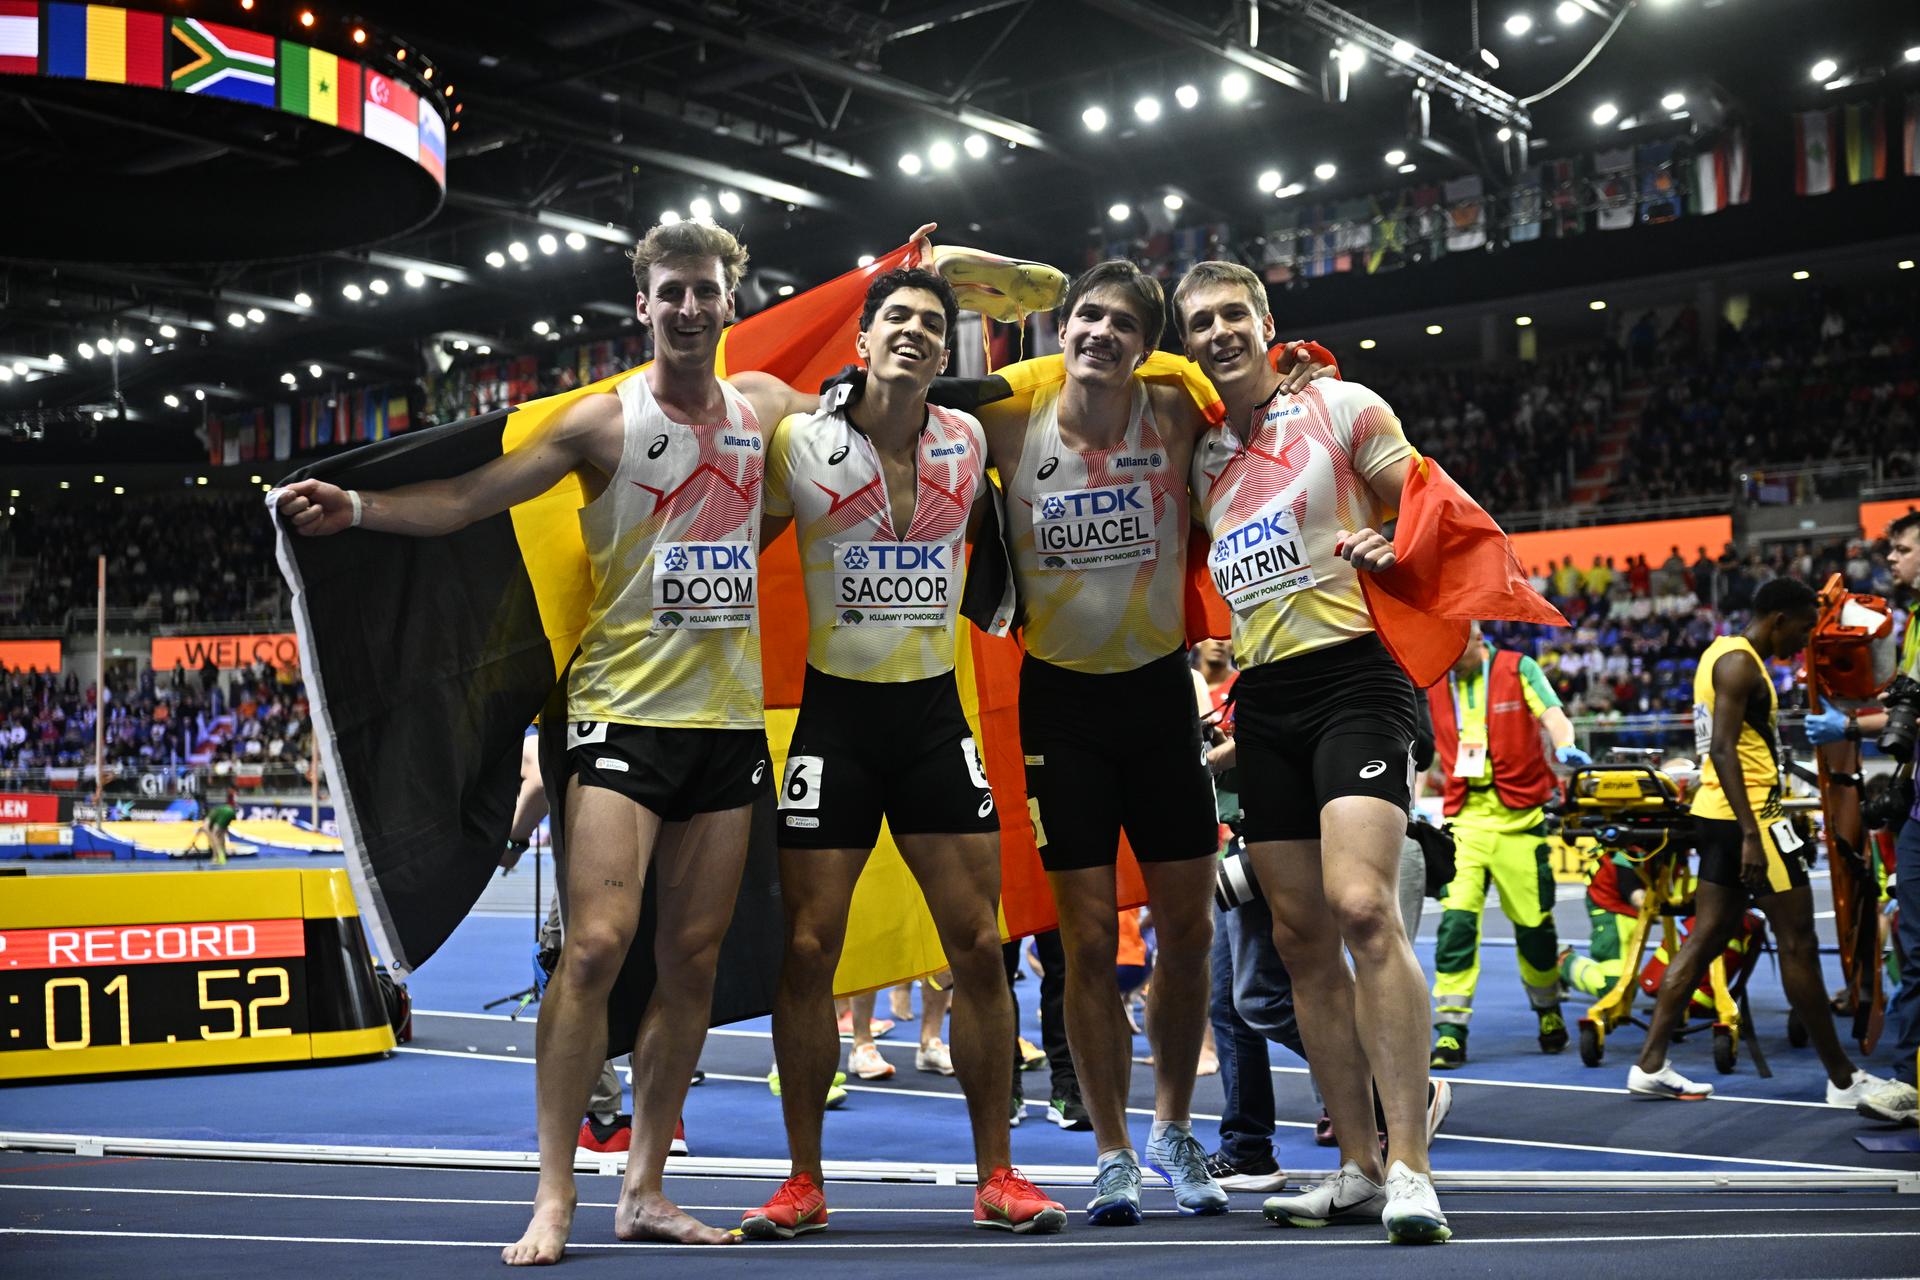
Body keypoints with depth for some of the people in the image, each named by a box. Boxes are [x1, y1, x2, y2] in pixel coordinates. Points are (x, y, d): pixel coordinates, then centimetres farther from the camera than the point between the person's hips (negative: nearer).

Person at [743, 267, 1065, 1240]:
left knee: (978, 947, 1)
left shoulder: (970, 442, 3)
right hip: (835, 711, -2)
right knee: (807, 950, -1)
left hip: (935, 712, 2)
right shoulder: (798, 441, -4)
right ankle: (803, 1183, 13)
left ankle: (996, 1177, 13)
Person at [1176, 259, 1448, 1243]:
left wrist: (1396, 551, -16)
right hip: (1261, 699, 6)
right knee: (1303, 940, 5)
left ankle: (1410, 1169, -19)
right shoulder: (1200, 456, 17)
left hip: (1351, 674, -6)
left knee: (1363, 910, -22)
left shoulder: (1338, 407, 2)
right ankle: (1358, 1169, 13)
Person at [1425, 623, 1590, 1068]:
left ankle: (1549, 1013, 31)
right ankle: (1450, 1034, -8)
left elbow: (1552, 714, -14)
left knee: (1534, 923, 6)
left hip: (1519, 818, -2)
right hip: (1464, 819, 2)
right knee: (1456, 921, -11)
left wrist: (1564, 746, -35)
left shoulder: (1518, 669, -1)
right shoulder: (1432, 684, 8)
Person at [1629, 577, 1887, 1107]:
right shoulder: (1740, 662, -14)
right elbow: (1722, 748, -23)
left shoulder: (1726, 655, 17)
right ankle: (1843, 1080, 6)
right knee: (1798, 944, -2)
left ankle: (1650, 1065, 7)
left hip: (1718, 817, 10)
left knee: (1704, 940, 9)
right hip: (1747, 816, -10)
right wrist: (1752, 834, -27)